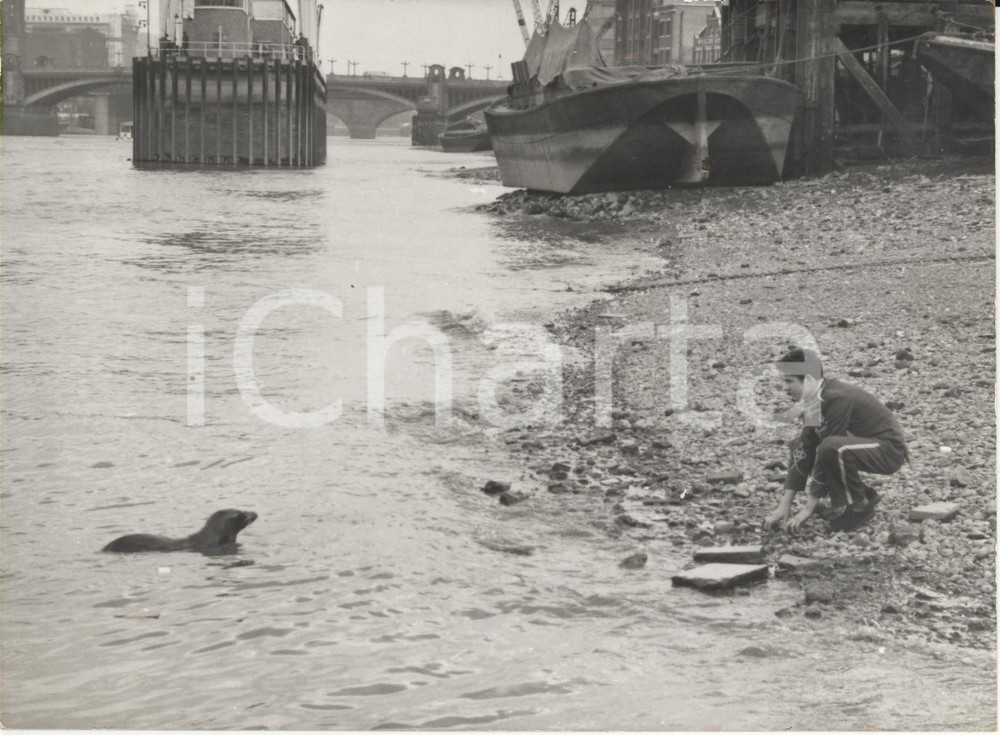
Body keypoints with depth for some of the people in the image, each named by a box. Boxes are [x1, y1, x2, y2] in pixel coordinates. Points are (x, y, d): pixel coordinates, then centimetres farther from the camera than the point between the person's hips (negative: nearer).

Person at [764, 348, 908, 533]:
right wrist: (785, 506, -4)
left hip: (889, 450, -9)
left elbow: (827, 449, -26)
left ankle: (859, 507, -10)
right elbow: (804, 452, 0)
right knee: (799, 445, 7)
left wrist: (808, 509, -22)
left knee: (832, 448, -34)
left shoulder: (837, 399, -26)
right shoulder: (814, 400, 1)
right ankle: (865, 495, 7)